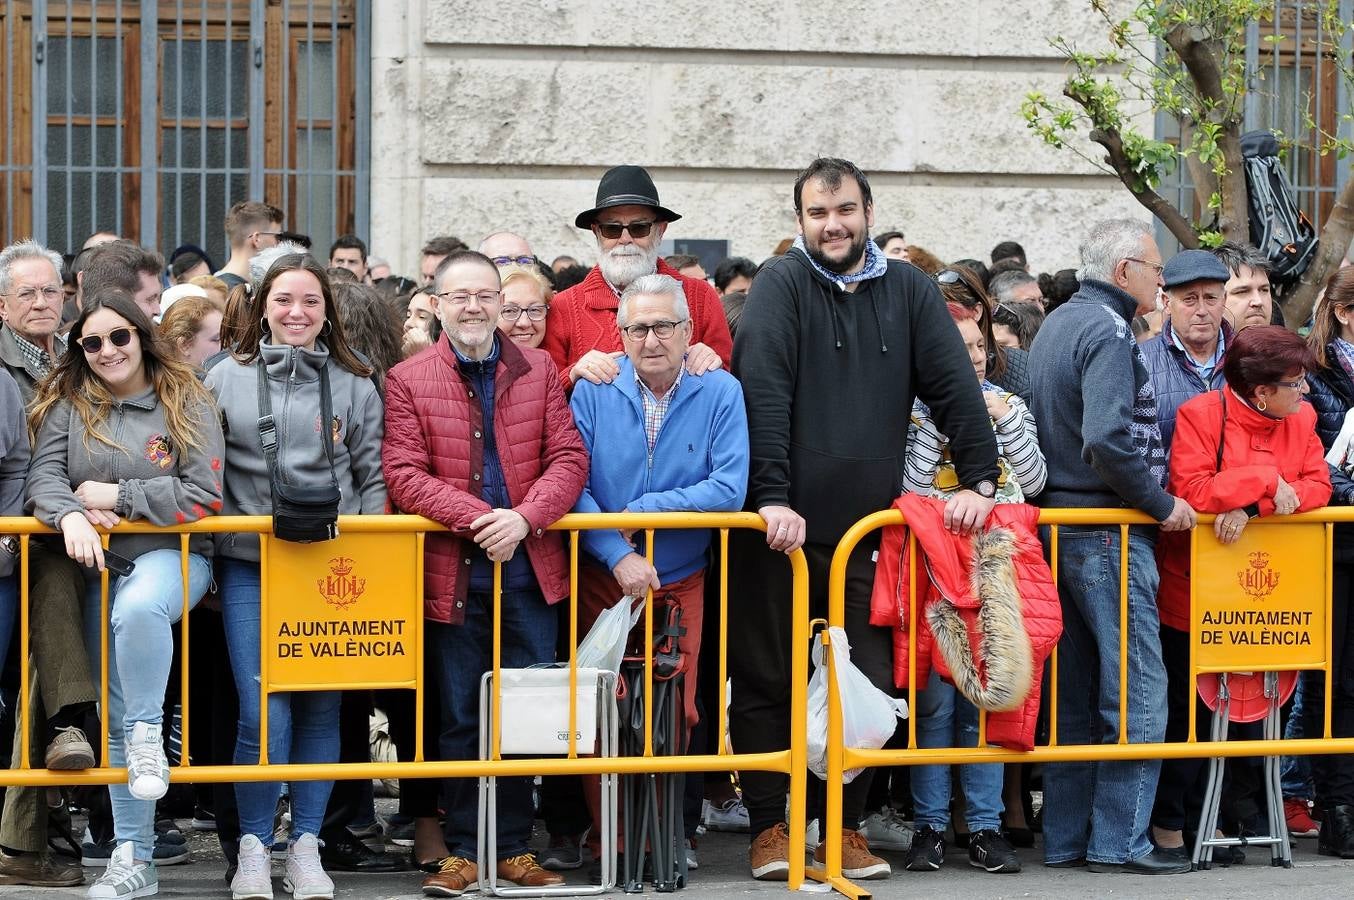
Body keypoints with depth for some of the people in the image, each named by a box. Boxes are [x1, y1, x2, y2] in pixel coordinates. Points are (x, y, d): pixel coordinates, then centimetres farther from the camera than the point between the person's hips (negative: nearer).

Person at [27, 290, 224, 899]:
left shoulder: (186, 404, -2)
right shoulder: (68, 405, 7)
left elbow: (203, 494, -9)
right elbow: (43, 476, -3)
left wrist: (116, 497, -11)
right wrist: (72, 515, -24)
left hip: (173, 553, -4)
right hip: (98, 562, 4)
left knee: (138, 608, -41)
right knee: (116, 713, 5)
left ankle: (148, 733, -19)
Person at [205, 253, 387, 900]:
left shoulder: (354, 385, 8)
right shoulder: (226, 378, 7)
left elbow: (374, 477, 9)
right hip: (248, 565, -1)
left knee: (320, 707, 3)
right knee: (262, 712, -8)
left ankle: (305, 846, 13)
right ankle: (254, 845, 6)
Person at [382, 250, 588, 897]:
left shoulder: (538, 372, 7)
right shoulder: (407, 381, 1)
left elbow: (568, 458, 1)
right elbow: (403, 475, -8)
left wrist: (524, 516, -17)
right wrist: (478, 517, -20)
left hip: (531, 568, 2)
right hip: (452, 572, -2)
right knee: (461, 717, 6)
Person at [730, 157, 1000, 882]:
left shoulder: (908, 290, 8)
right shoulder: (781, 285, -4)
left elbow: (953, 386, 6)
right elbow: (762, 392, -14)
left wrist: (978, 478, -4)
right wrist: (771, 495, -23)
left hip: (867, 528, 3)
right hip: (781, 526, -3)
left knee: (869, 685, 4)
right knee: (766, 682, 4)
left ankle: (846, 827, 16)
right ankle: (769, 828, 15)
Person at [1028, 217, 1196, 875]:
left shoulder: (1055, 325, 16)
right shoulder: (1108, 333, -15)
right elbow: (1108, 438, -27)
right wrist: (1160, 503, -15)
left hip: (1058, 522, 10)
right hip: (1107, 535, -10)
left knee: (1073, 691, 12)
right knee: (1137, 689, -5)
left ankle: (1066, 839, 15)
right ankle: (1118, 840, -4)